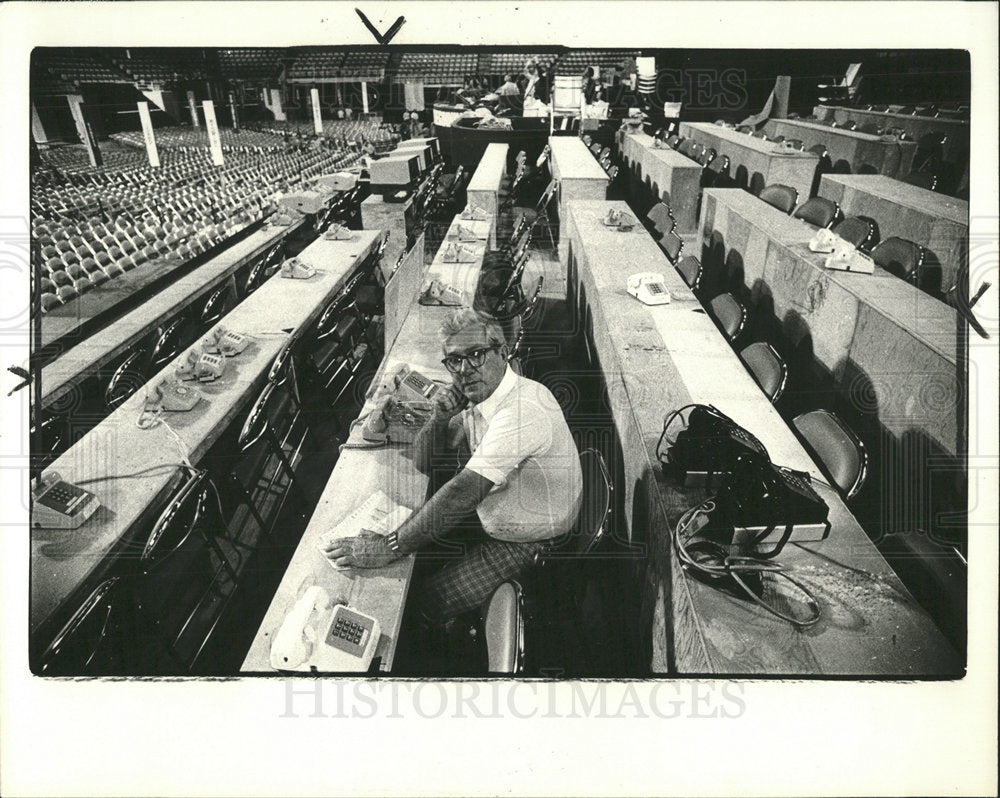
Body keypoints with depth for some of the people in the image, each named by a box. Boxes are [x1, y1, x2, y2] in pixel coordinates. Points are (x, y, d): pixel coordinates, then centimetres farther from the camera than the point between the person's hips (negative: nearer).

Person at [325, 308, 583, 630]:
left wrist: (389, 548, -38)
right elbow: (423, 464, 2)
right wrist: (440, 416, -19)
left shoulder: (523, 410, -34)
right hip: (492, 513, 8)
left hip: (525, 541, -8)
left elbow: (466, 491, -40)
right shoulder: (476, 398, -4)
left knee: (433, 601, -10)